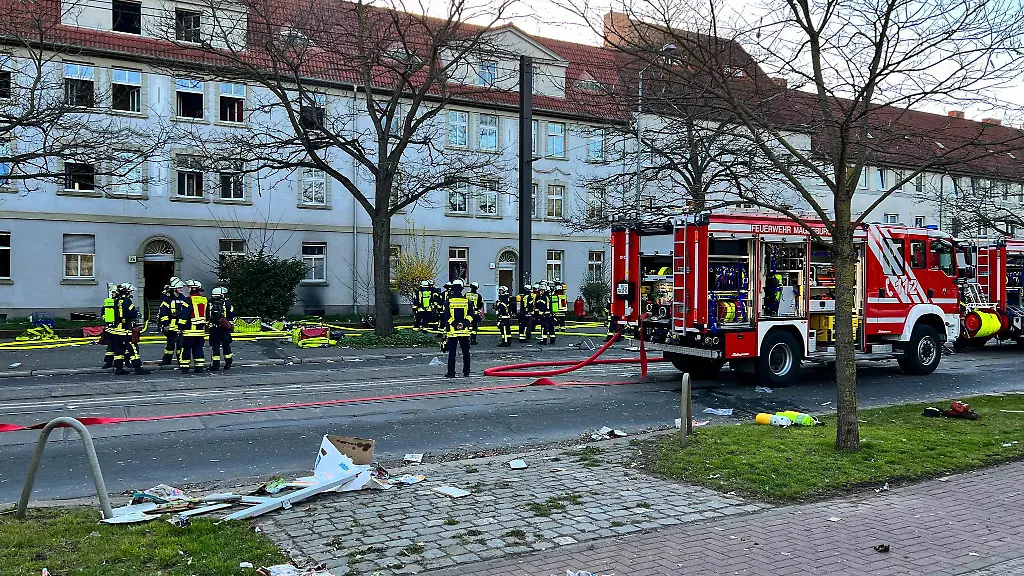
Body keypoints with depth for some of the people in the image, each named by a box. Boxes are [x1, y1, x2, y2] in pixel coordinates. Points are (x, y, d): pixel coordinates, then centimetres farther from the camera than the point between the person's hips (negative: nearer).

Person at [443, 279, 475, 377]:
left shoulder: (448, 301, -4)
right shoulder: (467, 301, 2)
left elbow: (446, 316, -5)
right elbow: (471, 314, -1)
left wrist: (446, 328, -2)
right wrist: (464, 323, -4)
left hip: (452, 332, -2)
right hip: (464, 331, 2)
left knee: (452, 353, 2)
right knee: (466, 352, 11)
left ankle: (451, 372, 0)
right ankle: (466, 371, 16)